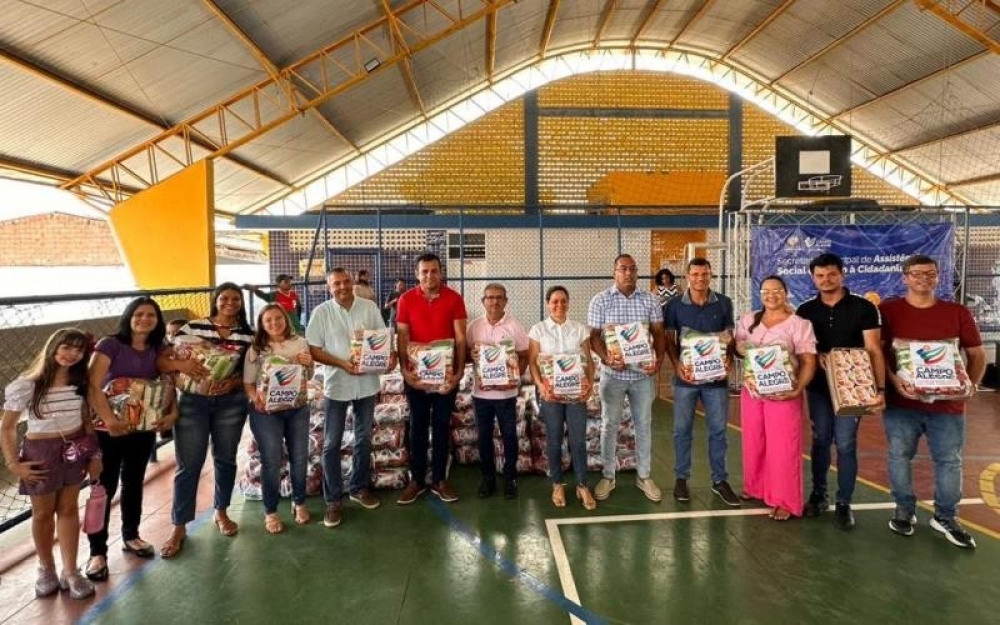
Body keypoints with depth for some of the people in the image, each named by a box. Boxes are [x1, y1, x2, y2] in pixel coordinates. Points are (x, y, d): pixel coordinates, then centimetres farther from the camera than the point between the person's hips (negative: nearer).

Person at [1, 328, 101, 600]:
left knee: (69, 509, 11)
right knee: (43, 514, 13)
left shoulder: (80, 382, 0)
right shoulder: (26, 385, -15)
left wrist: (95, 455, 4)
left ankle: (70, 571, 22)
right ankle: (46, 569, 33)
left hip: (75, 450, 3)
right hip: (41, 452, -3)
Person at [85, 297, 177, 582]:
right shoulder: (110, 344, -11)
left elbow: (168, 384, 7)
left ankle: (131, 536, 33)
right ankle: (97, 551, 10)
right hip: (109, 428, -5)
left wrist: (172, 412, -10)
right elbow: (92, 385, -19)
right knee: (105, 486, 0)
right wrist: (109, 419, -28)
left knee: (134, 482, 17)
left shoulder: (158, 350, 4)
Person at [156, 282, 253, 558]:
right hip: (193, 402, -2)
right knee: (188, 464, 2)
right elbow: (161, 360, -5)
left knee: (225, 459, 14)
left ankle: (221, 513, 34)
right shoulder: (192, 327, -4)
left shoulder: (248, 334, 1)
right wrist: (180, 364, -25)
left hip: (231, 403, 2)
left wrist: (233, 382, -14)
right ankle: (179, 527, 16)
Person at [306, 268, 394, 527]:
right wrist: (342, 363, -20)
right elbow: (313, 349, -8)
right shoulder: (321, 312, -5)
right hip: (336, 384, -2)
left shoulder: (369, 307, 1)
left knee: (364, 439, 14)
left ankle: (359, 488, 31)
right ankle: (333, 500, 13)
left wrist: (389, 356, -15)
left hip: (367, 383, 2)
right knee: (331, 444, 3)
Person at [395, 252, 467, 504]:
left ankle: (439, 480, 19)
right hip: (416, 372, 0)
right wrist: (404, 369, -14)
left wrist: (459, 371, -11)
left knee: (442, 425, 8)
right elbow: (402, 337, -2)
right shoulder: (406, 299, -1)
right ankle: (416, 480, 19)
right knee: (418, 426, 9)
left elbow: (460, 338, -3)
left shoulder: (454, 299, -3)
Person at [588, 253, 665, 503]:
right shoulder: (600, 301, -4)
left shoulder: (650, 300, 2)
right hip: (613, 374, -2)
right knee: (609, 425, 8)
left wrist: (659, 358, -14)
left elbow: (658, 333, 3)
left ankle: (644, 476, 25)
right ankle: (607, 476, 21)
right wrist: (606, 359, -21)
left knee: (644, 425, 11)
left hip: (643, 373, 2)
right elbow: (594, 336, -5)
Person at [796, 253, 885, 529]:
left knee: (845, 444, -1)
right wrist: (816, 356, -14)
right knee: (820, 441, 11)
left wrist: (880, 388, -18)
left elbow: (873, 350, -9)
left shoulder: (864, 308, -5)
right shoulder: (805, 311, 3)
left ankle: (844, 503, 11)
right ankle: (818, 493, 25)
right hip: (818, 386, 3)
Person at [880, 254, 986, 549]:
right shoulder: (888, 310, -2)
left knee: (949, 460, 8)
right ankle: (904, 510, 25)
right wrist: (893, 379, -19)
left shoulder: (958, 313, 5)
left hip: (948, 402, 2)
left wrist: (971, 384, -2)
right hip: (901, 400, -2)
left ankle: (946, 517, 25)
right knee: (899, 456, 7)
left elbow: (977, 354, 11)